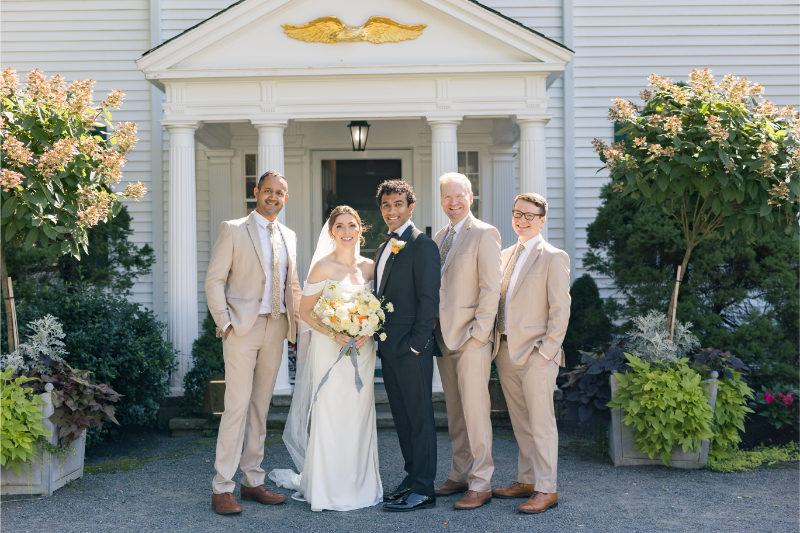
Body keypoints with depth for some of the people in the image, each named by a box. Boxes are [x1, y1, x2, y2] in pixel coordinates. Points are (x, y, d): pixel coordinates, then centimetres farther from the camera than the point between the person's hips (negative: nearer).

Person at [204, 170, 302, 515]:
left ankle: (252, 481, 17)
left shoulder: (289, 237, 16)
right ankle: (222, 488, -2)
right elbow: (214, 280, -4)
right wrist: (225, 322, -11)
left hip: (276, 330, 5)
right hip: (242, 329, -5)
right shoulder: (233, 230, -1)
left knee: (260, 407, 9)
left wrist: (296, 324, 10)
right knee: (237, 406, -8)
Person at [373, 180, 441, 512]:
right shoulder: (384, 249, 18)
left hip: (412, 348, -9)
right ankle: (412, 479, 22)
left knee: (419, 416, -3)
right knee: (401, 416, 13)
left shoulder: (422, 245, -9)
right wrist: (380, 341, 12)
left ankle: (423, 490, 2)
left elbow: (428, 299, -14)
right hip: (388, 348, 9)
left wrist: (417, 344, -17)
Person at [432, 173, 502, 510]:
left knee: (475, 411, -5)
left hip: (471, 337, -7)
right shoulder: (439, 238, 16)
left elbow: (491, 288, -12)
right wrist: (434, 331, 10)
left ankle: (481, 484, 1)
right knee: (454, 412, 13)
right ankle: (459, 475, 22)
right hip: (443, 338, 8)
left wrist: (478, 332, -16)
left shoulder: (484, 234, -8)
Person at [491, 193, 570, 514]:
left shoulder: (553, 258, -5)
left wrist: (546, 351, -14)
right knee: (520, 423, 13)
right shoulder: (505, 256, 15)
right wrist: (497, 343, 9)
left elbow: (560, 310, -9)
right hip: (506, 352, 7)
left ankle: (546, 490, 4)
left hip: (536, 355, -6)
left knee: (541, 423, -2)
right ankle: (526, 481, 23)